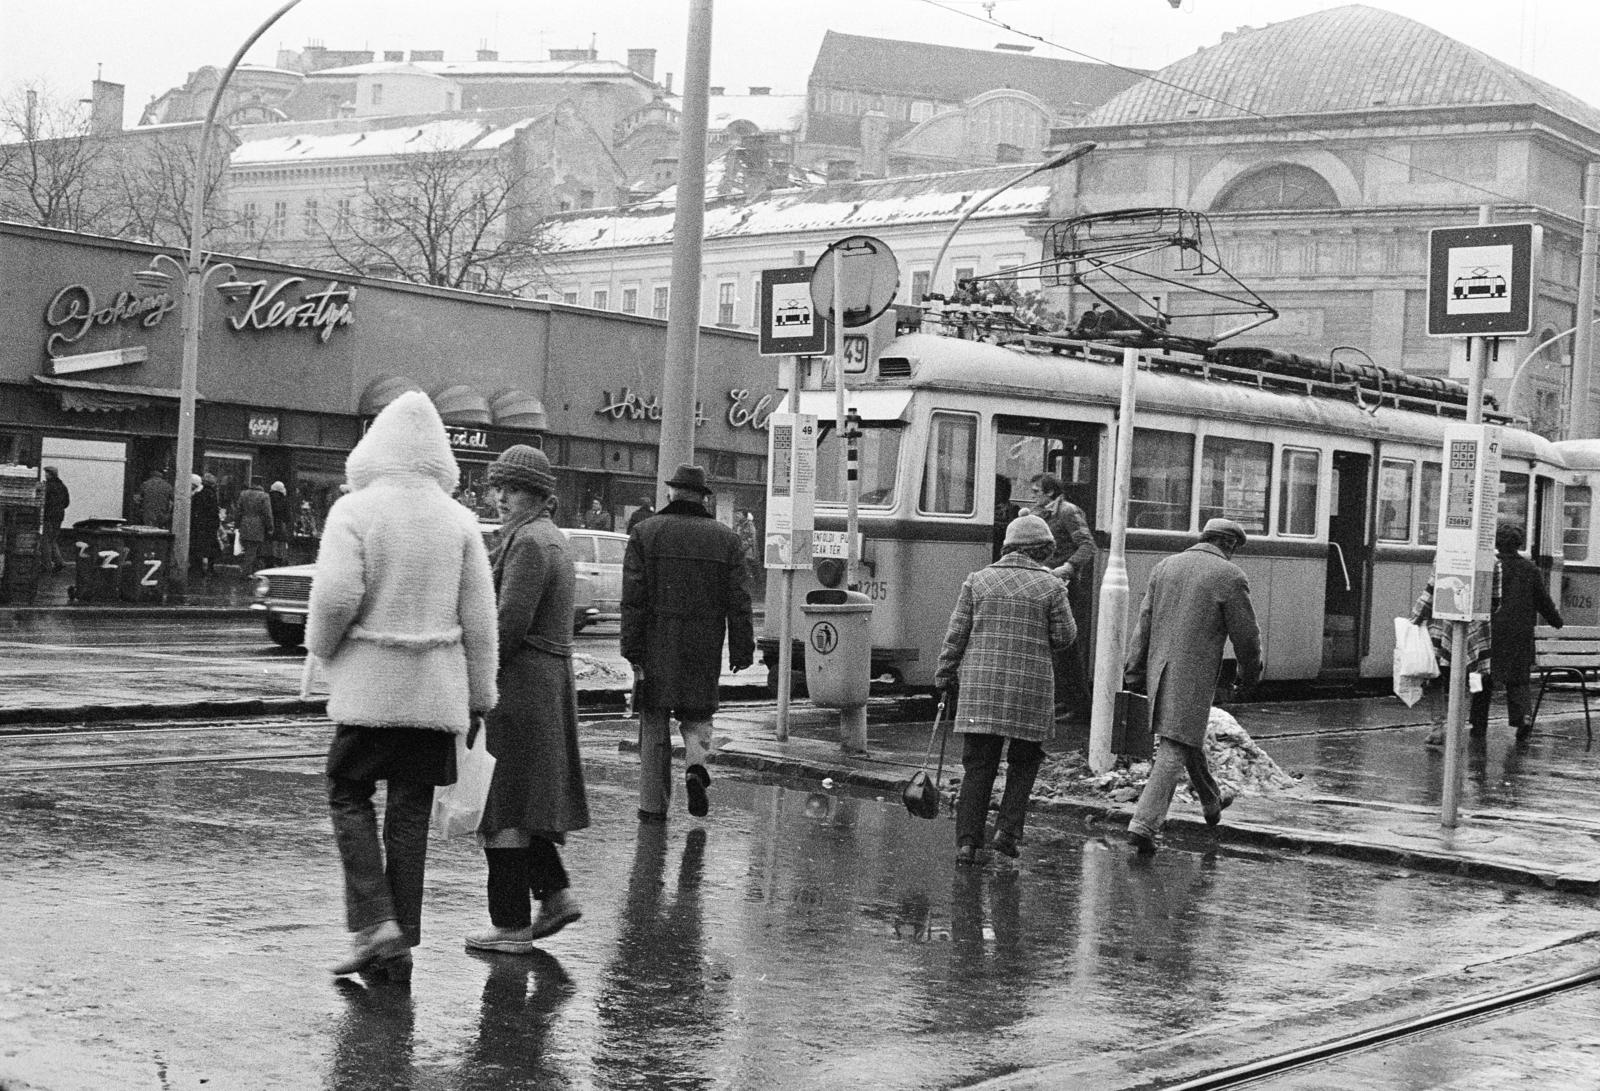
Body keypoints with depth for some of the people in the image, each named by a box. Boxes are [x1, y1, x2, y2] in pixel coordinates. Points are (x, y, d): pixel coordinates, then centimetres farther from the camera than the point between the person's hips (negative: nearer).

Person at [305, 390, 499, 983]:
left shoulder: (354, 510, -7)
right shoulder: (458, 520, 4)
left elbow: (336, 595, -18)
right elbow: (479, 618, 4)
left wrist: (321, 646, 2)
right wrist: (479, 695, 12)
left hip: (368, 682, -3)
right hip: (436, 688, 3)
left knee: (349, 797, 10)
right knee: (411, 810, 9)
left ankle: (375, 924, -4)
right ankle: (400, 944, 12)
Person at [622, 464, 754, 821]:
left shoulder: (645, 533, 0)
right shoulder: (725, 539, 4)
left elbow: (633, 599, -6)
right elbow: (738, 602, 2)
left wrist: (632, 651, -5)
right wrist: (743, 650, 6)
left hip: (656, 644, -1)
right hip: (705, 649, 1)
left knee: (654, 723, 8)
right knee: (697, 714, 16)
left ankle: (654, 804, 10)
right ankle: (695, 765, -13)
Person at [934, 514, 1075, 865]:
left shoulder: (978, 580, 6)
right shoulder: (1051, 586, 1)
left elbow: (956, 634, 4)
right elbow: (1064, 637, 1)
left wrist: (945, 676, 11)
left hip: (980, 683, 2)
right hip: (1030, 687, -2)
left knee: (977, 765, 4)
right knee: (1024, 761, 14)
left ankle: (967, 841, -1)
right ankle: (1007, 830, 4)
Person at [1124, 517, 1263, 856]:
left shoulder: (1165, 566, 7)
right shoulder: (1230, 577, -9)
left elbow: (1143, 624, 7)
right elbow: (1246, 634, -5)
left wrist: (1134, 673, 10)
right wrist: (1250, 672, 13)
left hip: (1159, 668, 6)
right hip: (1194, 675, -6)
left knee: (1189, 738, 24)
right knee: (1174, 750, -5)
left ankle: (1212, 802, 43)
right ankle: (1143, 823, -13)